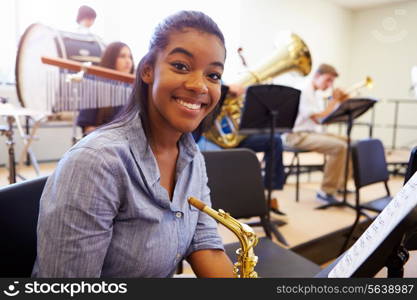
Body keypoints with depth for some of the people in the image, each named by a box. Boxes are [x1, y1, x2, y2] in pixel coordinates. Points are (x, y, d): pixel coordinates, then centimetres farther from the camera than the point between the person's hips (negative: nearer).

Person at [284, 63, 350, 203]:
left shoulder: (317, 93, 15)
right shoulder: (305, 92, -15)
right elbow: (319, 118, -21)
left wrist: (340, 101, 7)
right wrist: (334, 100, -10)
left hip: (314, 132, 11)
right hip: (299, 135, -10)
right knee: (339, 147, -25)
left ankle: (340, 184, 23)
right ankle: (327, 191, -15)